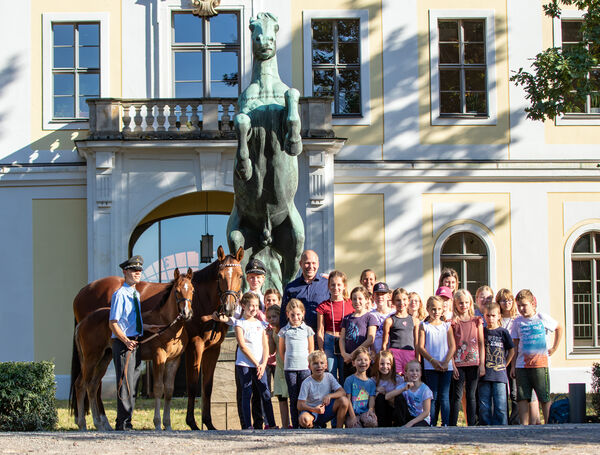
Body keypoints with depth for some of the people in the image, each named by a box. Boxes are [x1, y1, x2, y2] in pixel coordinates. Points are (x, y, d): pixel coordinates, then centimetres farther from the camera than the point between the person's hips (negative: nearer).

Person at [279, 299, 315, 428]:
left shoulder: (307, 330, 7)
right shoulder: (284, 331, 7)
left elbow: (311, 350, 10)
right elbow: (281, 351, 12)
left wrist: (308, 363, 0)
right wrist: (288, 363, 3)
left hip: (304, 368, 0)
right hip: (289, 369, 0)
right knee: (293, 399, 2)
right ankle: (295, 426, 5)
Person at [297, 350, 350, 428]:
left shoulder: (329, 377, -2)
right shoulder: (307, 383, -12)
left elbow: (342, 392, -9)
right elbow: (300, 405, -15)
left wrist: (329, 396, -28)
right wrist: (314, 409, -32)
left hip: (327, 411, 3)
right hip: (312, 410, -3)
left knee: (344, 401, -22)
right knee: (304, 419, -38)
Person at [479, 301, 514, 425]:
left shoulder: (503, 332, 3)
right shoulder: (482, 331, 8)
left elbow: (511, 351, 10)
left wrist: (504, 365, 5)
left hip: (499, 374, -2)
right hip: (484, 374, 2)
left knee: (500, 406, -4)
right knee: (484, 406, 3)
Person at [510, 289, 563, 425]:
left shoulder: (542, 318, 0)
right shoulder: (517, 322, 7)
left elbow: (559, 328, 15)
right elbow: (515, 345, 10)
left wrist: (554, 348, 10)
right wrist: (513, 365, 5)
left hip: (540, 364, -2)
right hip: (522, 365, 2)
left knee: (544, 397, 0)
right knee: (522, 397, -2)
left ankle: (548, 425, 7)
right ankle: (524, 425, 1)